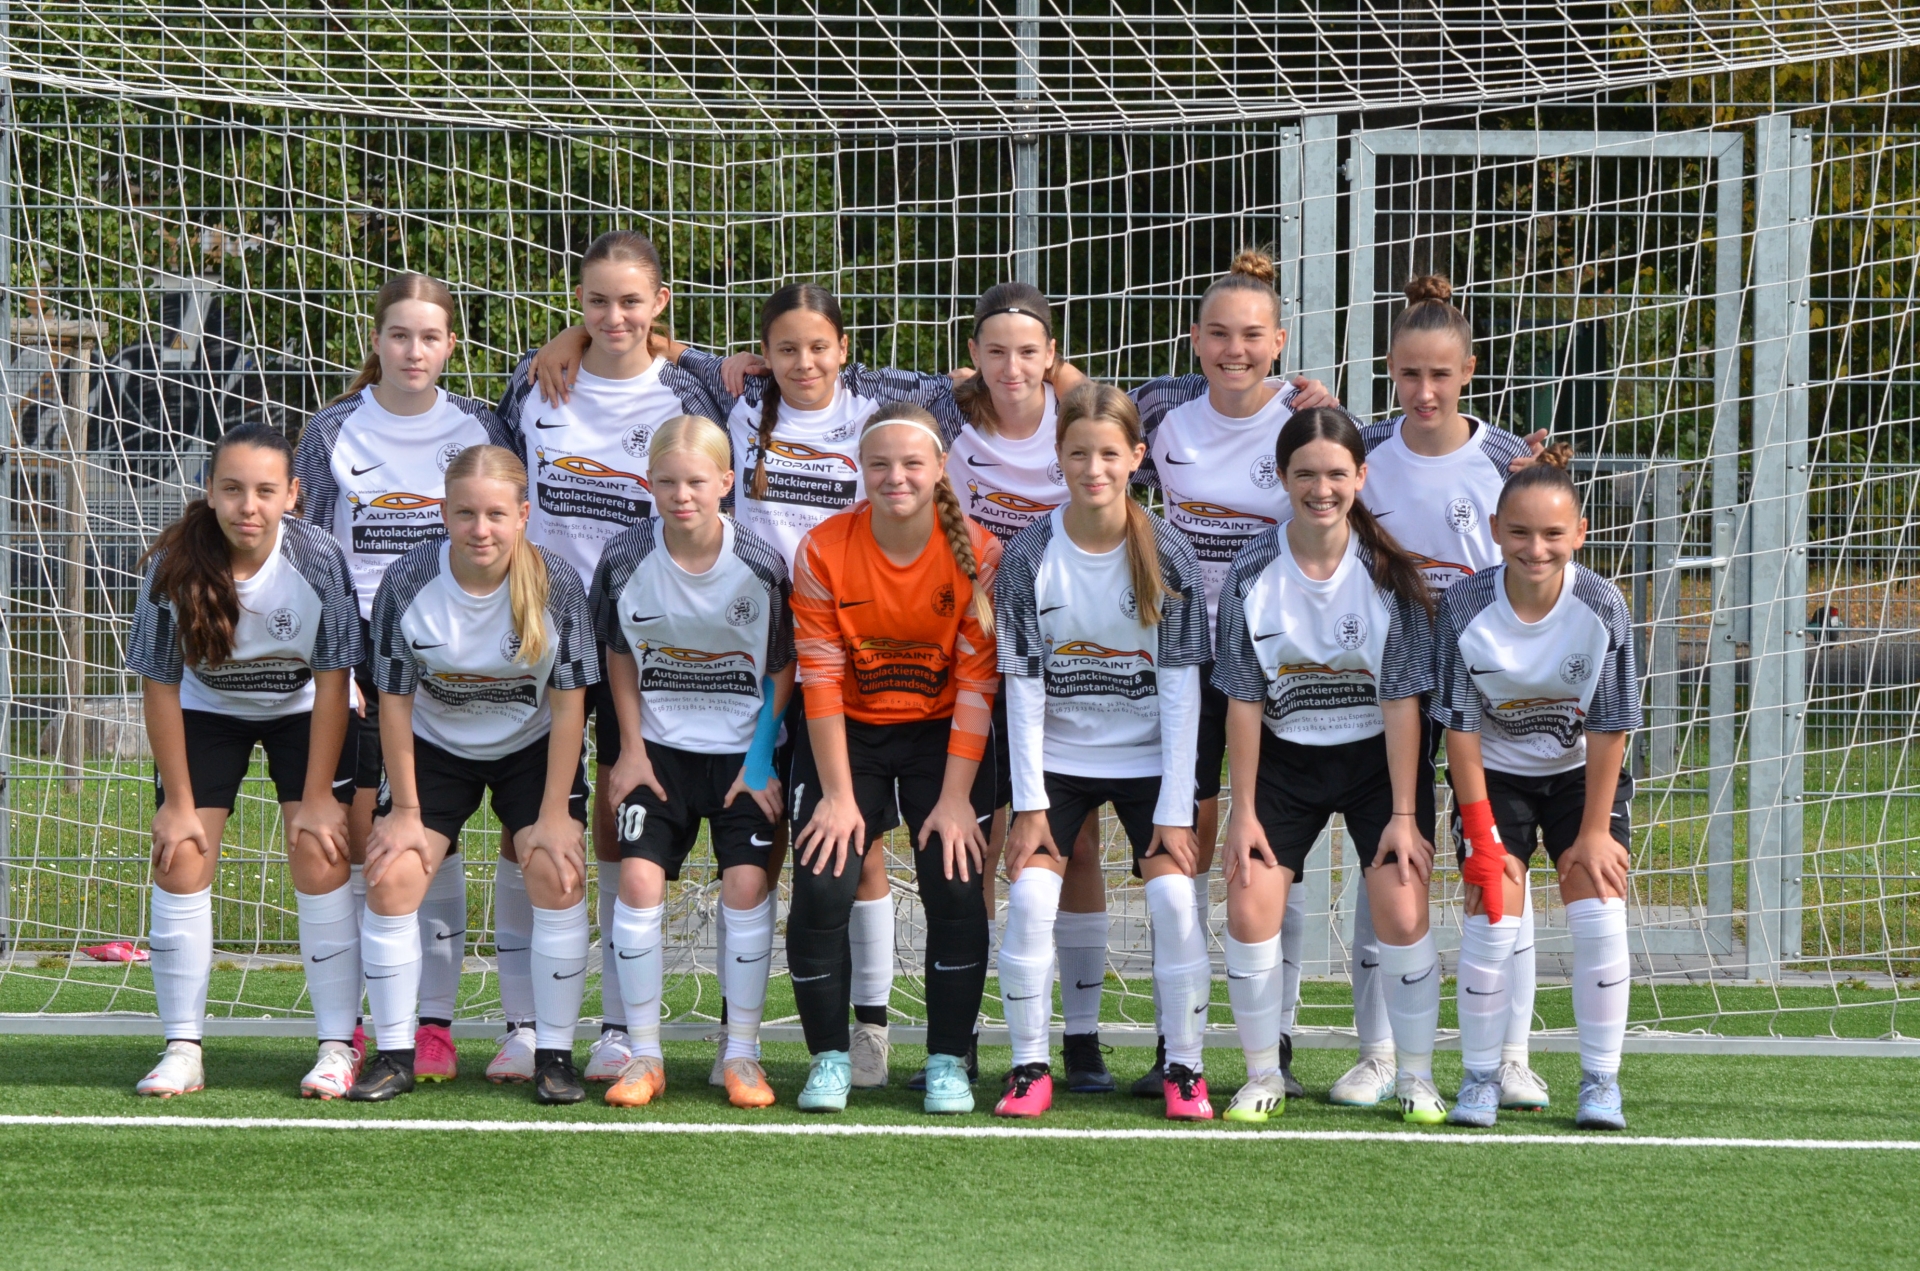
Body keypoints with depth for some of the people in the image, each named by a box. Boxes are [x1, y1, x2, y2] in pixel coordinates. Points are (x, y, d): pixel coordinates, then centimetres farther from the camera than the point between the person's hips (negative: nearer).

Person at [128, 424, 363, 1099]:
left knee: (319, 857, -13)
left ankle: (338, 1048, -6)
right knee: (180, 859, -9)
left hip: (305, 710, -1)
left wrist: (317, 797, -17)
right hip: (206, 711, 1)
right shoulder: (174, 566, -27)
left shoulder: (319, 561, -28)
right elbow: (160, 687, -16)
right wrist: (178, 801, -13)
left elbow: (332, 681, -19)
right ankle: (182, 1050, -1)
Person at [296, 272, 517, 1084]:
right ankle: (350, 1024, 6)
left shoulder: (479, 429, 5)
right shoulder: (334, 432, 3)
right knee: (355, 835, -2)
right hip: (358, 647, 0)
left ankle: (433, 1024, 4)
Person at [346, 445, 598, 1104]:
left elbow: (567, 706, -15)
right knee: (392, 877, -12)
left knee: (558, 874, -16)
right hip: (436, 747, 1)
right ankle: (393, 1055, -1)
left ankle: (554, 1055, -5)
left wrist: (555, 815, -15)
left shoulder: (556, 584, -23)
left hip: (532, 747, 0)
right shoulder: (407, 583, -23)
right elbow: (395, 703, -12)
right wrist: (405, 810, -10)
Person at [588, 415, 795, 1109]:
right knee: (638, 877, -11)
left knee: (746, 883, -10)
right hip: (658, 745, 1)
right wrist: (631, 751, 1)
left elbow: (782, 670, -2)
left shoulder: (761, 567, -14)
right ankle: (643, 1055, -2)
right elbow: (620, 656, 5)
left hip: (742, 748, -1)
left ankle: (742, 1053, 1)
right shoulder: (625, 560, -11)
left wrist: (763, 761, -6)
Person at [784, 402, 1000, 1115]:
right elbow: (821, 678, -12)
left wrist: (955, 798, -16)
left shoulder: (977, 553, -13)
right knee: (821, 891, -13)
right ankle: (830, 1059, 2)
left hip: (942, 733, 0)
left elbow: (976, 681, -13)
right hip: (848, 734, 0)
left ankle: (948, 1063, 0)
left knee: (956, 889, -13)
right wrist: (839, 794, -15)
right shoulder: (823, 551, -13)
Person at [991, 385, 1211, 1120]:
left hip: (1151, 757, -1)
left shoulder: (1167, 555, -11)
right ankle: (1029, 1069, 0)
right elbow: (1022, 685, -7)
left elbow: (1181, 687, -9)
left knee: (1174, 895, -13)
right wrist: (1029, 803, -10)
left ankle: (1184, 1071, 0)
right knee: (1030, 894, -13)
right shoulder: (1029, 556, -9)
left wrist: (1174, 810, -12)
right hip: (1057, 758, 1)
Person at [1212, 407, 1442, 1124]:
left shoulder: (1389, 572, -13)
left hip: (1376, 760, -1)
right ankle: (1264, 1077, 6)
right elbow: (1244, 699, -5)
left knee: (1402, 911, -14)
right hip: (1285, 760, 1)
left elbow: (1402, 700, -11)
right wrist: (1244, 811, -6)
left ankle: (1417, 1077, 4)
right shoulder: (1253, 573, -11)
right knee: (1249, 906, -11)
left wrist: (1403, 814, -13)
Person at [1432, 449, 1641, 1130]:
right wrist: (1481, 834, -16)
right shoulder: (1465, 608, -23)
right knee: (1492, 916, -10)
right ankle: (1480, 1078, 4)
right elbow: (1460, 726, -15)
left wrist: (1595, 830, -12)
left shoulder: (1603, 608, -22)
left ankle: (1601, 1082, 1)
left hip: (1583, 772, 0)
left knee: (1599, 912, -10)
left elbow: (1609, 727, -14)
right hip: (1495, 772, 0)